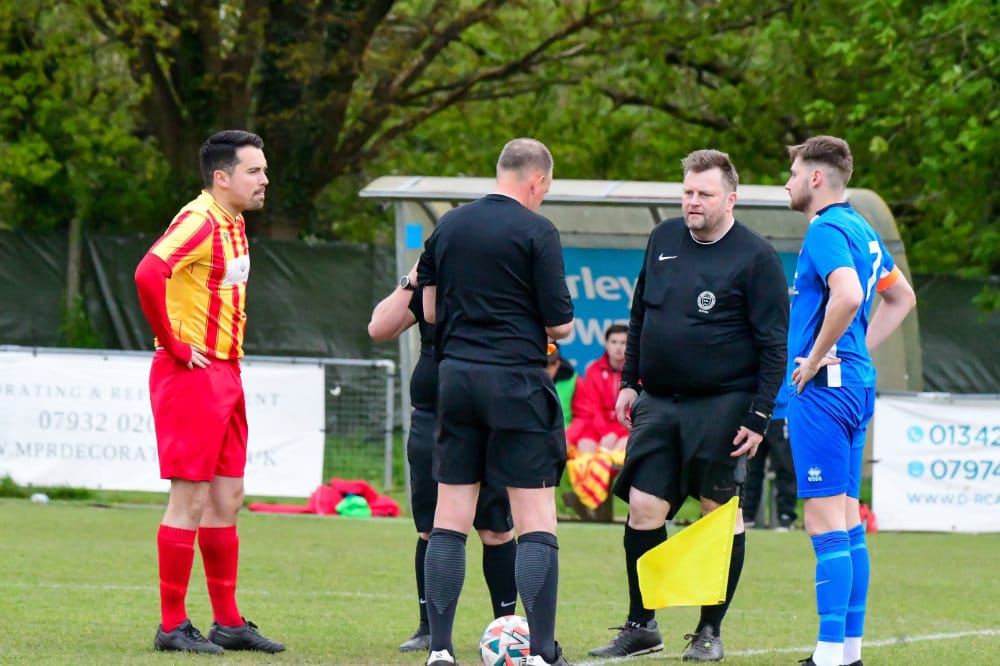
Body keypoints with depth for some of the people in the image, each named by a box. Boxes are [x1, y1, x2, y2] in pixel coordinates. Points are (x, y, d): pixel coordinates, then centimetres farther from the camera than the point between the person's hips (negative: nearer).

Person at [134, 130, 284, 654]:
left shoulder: (233, 223, 14)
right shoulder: (199, 222, -16)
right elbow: (148, 274, -32)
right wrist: (175, 344, -22)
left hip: (225, 374, 10)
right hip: (191, 374, -10)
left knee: (227, 499, 12)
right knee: (191, 500, -7)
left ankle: (227, 622, 18)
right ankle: (172, 626, -2)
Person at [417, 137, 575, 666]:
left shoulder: (449, 226, 9)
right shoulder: (536, 232, -8)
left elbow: (430, 310, 14)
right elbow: (559, 325, -8)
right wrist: (553, 329, 14)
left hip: (454, 378, 5)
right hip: (517, 381, -5)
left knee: (449, 520, 8)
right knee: (536, 523, -3)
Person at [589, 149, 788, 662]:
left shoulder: (755, 256, -8)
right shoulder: (663, 240, 9)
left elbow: (774, 343, -9)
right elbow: (640, 315, 20)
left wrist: (759, 416, -13)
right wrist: (629, 382, 15)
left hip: (721, 407, -5)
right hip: (658, 404, 5)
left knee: (721, 513, 3)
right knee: (643, 509, 0)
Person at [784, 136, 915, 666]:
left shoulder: (826, 230, -14)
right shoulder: (862, 230, 16)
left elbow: (848, 294, -31)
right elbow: (901, 297, 29)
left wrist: (816, 358, -20)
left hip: (823, 385, -10)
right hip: (857, 382, 10)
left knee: (826, 522, -10)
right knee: (848, 519, 12)